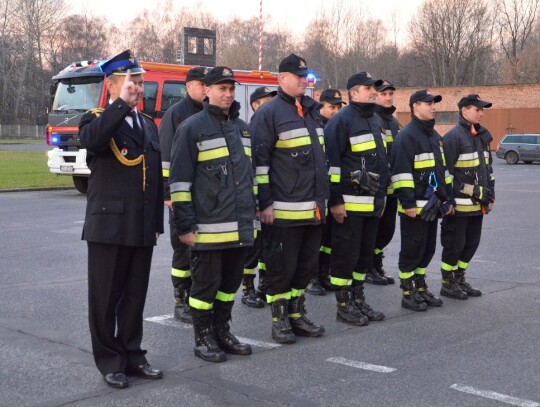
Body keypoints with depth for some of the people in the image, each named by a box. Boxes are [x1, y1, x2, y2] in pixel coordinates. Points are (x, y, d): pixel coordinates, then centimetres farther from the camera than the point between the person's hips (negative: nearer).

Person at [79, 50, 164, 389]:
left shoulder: (148, 124, 15)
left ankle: (132, 355, 24)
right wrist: (122, 103, -27)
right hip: (109, 225, -5)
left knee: (135, 297, 12)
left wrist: (157, 223, 13)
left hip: (142, 228, 6)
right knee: (106, 298, 4)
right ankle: (109, 361, 15)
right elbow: (92, 140, -31)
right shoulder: (97, 120, -4)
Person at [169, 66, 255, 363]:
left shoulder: (241, 127, 15)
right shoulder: (192, 127, -5)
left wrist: (253, 212, 18)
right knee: (206, 284, 3)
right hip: (208, 227, -6)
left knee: (231, 282, 14)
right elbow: (179, 180, -9)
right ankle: (203, 339, 17)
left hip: (239, 225, 6)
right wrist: (185, 225, -13)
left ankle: (222, 332, 28)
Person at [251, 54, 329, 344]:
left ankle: (297, 315, 26)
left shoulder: (312, 111, 16)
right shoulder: (269, 113, -7)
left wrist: (323, 197, 22)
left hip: (313, 208, 8)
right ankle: (279, 320, 13)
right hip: (283, 210, -7)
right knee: (281, 266, 1)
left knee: (307, 265, 14)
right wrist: (265, 203, -15)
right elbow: (259, 159, -11)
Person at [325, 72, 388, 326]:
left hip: (372, 203, 9)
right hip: (349, 203, -9)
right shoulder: (341, 121, -11)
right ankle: (343, 306, 8)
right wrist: (335, 201, -19)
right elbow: (331, 162, -16)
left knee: (365, 254, 14)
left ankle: (358, 301, 25)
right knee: (345, 255, -2)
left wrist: (381, 197, 23)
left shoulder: (373, 121, 17)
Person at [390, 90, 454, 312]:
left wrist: (448, 199, 20)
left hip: (432, 206, 9)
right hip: (415, 207, -9)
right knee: (412, 250, -1)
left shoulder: (435, 136, 17)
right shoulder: (407, 136, -12)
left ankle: (421, 288, 27)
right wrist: (407, 203, -22)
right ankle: (408, 294, 8)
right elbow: (401, 172, -19)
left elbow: (443, 170, 23)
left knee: (427, 249, 15)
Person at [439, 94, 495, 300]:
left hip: (477, 204, 8)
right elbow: (447, 172, -16)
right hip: (459, 204, -8)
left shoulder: (482, 135, 13)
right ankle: (447, 284, 15)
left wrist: (489, 193, 11)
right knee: (454, 245, 1)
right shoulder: (453, 136, -13)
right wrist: (474, 191, -16)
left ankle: (459, 280, 28)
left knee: (472, 244, 14)